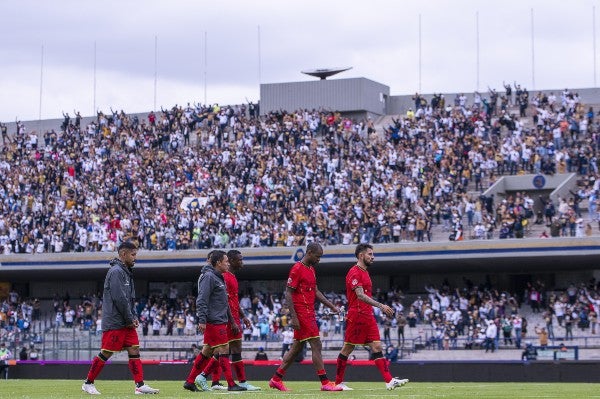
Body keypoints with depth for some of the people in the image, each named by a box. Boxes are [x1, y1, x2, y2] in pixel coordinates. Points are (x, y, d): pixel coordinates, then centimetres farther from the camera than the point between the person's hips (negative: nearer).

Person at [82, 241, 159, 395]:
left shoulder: (126, 271, 17)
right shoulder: (116, 271, -14)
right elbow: (119, 298, -20)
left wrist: (134, 317, 10)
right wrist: (130, 319, -14)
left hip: (127, 323, 9)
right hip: (115, 323, -9)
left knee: (134, 351, 1)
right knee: (106, 353, -3)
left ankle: (140, 385, -2)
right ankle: (88, 383, 8)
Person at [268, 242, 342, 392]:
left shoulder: (311, 269, 16)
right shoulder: (297, 269, -12)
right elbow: (288, 294, -14)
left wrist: (331, 306, 16)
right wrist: (293, 317, -19)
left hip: (309, 314, 9)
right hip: (302, 314, -9)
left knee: (297, 347, 11)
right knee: (316, 346, -9)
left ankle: (276, 379, 16)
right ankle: (325, 383, -7)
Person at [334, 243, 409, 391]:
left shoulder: (365, 272, 18)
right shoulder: (354, 272, -11)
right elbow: (360, 295, -22)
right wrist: (381, 306, -29)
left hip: (368, 316, 9)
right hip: (356, 316, -9)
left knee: (377, 347, -1)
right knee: (347, 348, 0)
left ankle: (389, 381, -10)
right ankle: (338, 383, 9)